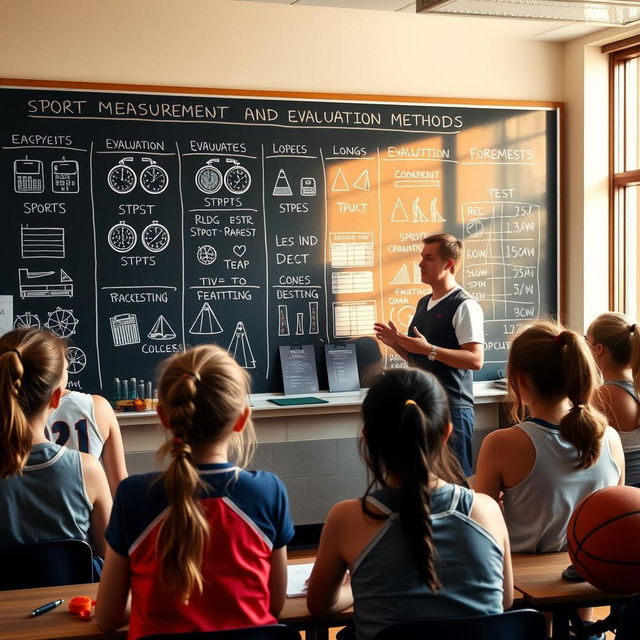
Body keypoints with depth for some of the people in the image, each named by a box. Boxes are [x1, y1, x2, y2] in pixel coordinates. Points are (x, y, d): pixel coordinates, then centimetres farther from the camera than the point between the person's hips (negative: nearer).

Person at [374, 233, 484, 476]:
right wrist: (396, 344, 5)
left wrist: (429, 349, -22)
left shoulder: (464, 306, -11)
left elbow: (475, 359, -20)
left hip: (452, 406, -8)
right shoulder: (424, 303, 16)